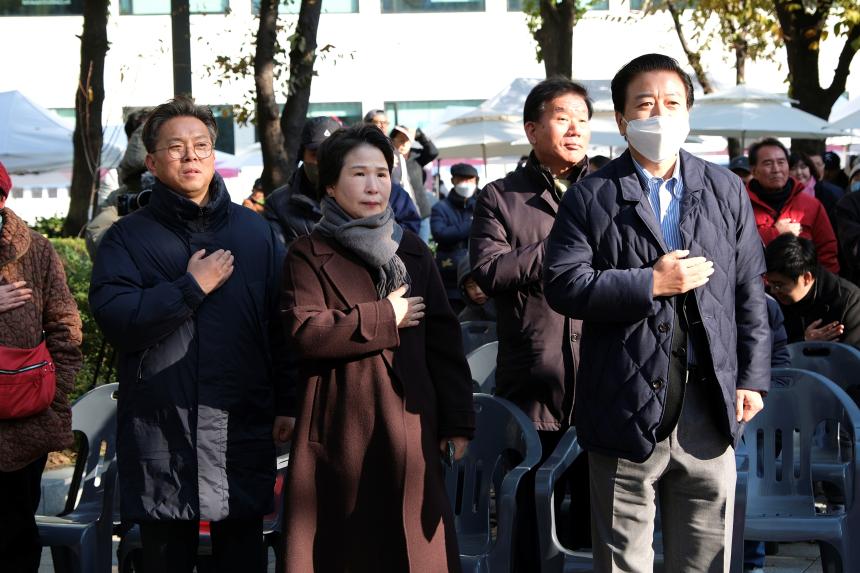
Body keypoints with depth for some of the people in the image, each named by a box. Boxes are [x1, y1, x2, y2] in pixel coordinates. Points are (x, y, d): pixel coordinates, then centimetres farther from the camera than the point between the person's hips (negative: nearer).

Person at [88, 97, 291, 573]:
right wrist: (191, 287, -14)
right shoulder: (128, 238, 3)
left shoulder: (255, 232, 9)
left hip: (242, 430, 1)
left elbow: (282, 321, 7)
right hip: (159, 433, -1)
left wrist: (285, 404, 2)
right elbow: (114, 319, -12)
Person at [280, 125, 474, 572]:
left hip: (409, 428, 3)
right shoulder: (309, 255, 3)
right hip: (341, 431, -3)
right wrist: (385, 317, -8)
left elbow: (443, 341, 11)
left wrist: (457, 422, 6)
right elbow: (305, 332, -13)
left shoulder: (412, 251, 14)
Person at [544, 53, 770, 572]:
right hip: (626, 408, -2)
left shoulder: (726, 191, 10)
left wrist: (753, 376, 4)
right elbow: (562, 285, -9)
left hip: (709, 410, 3)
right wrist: (651, 284, -15)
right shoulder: (592, 198, 0)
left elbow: (749, 291, 10)